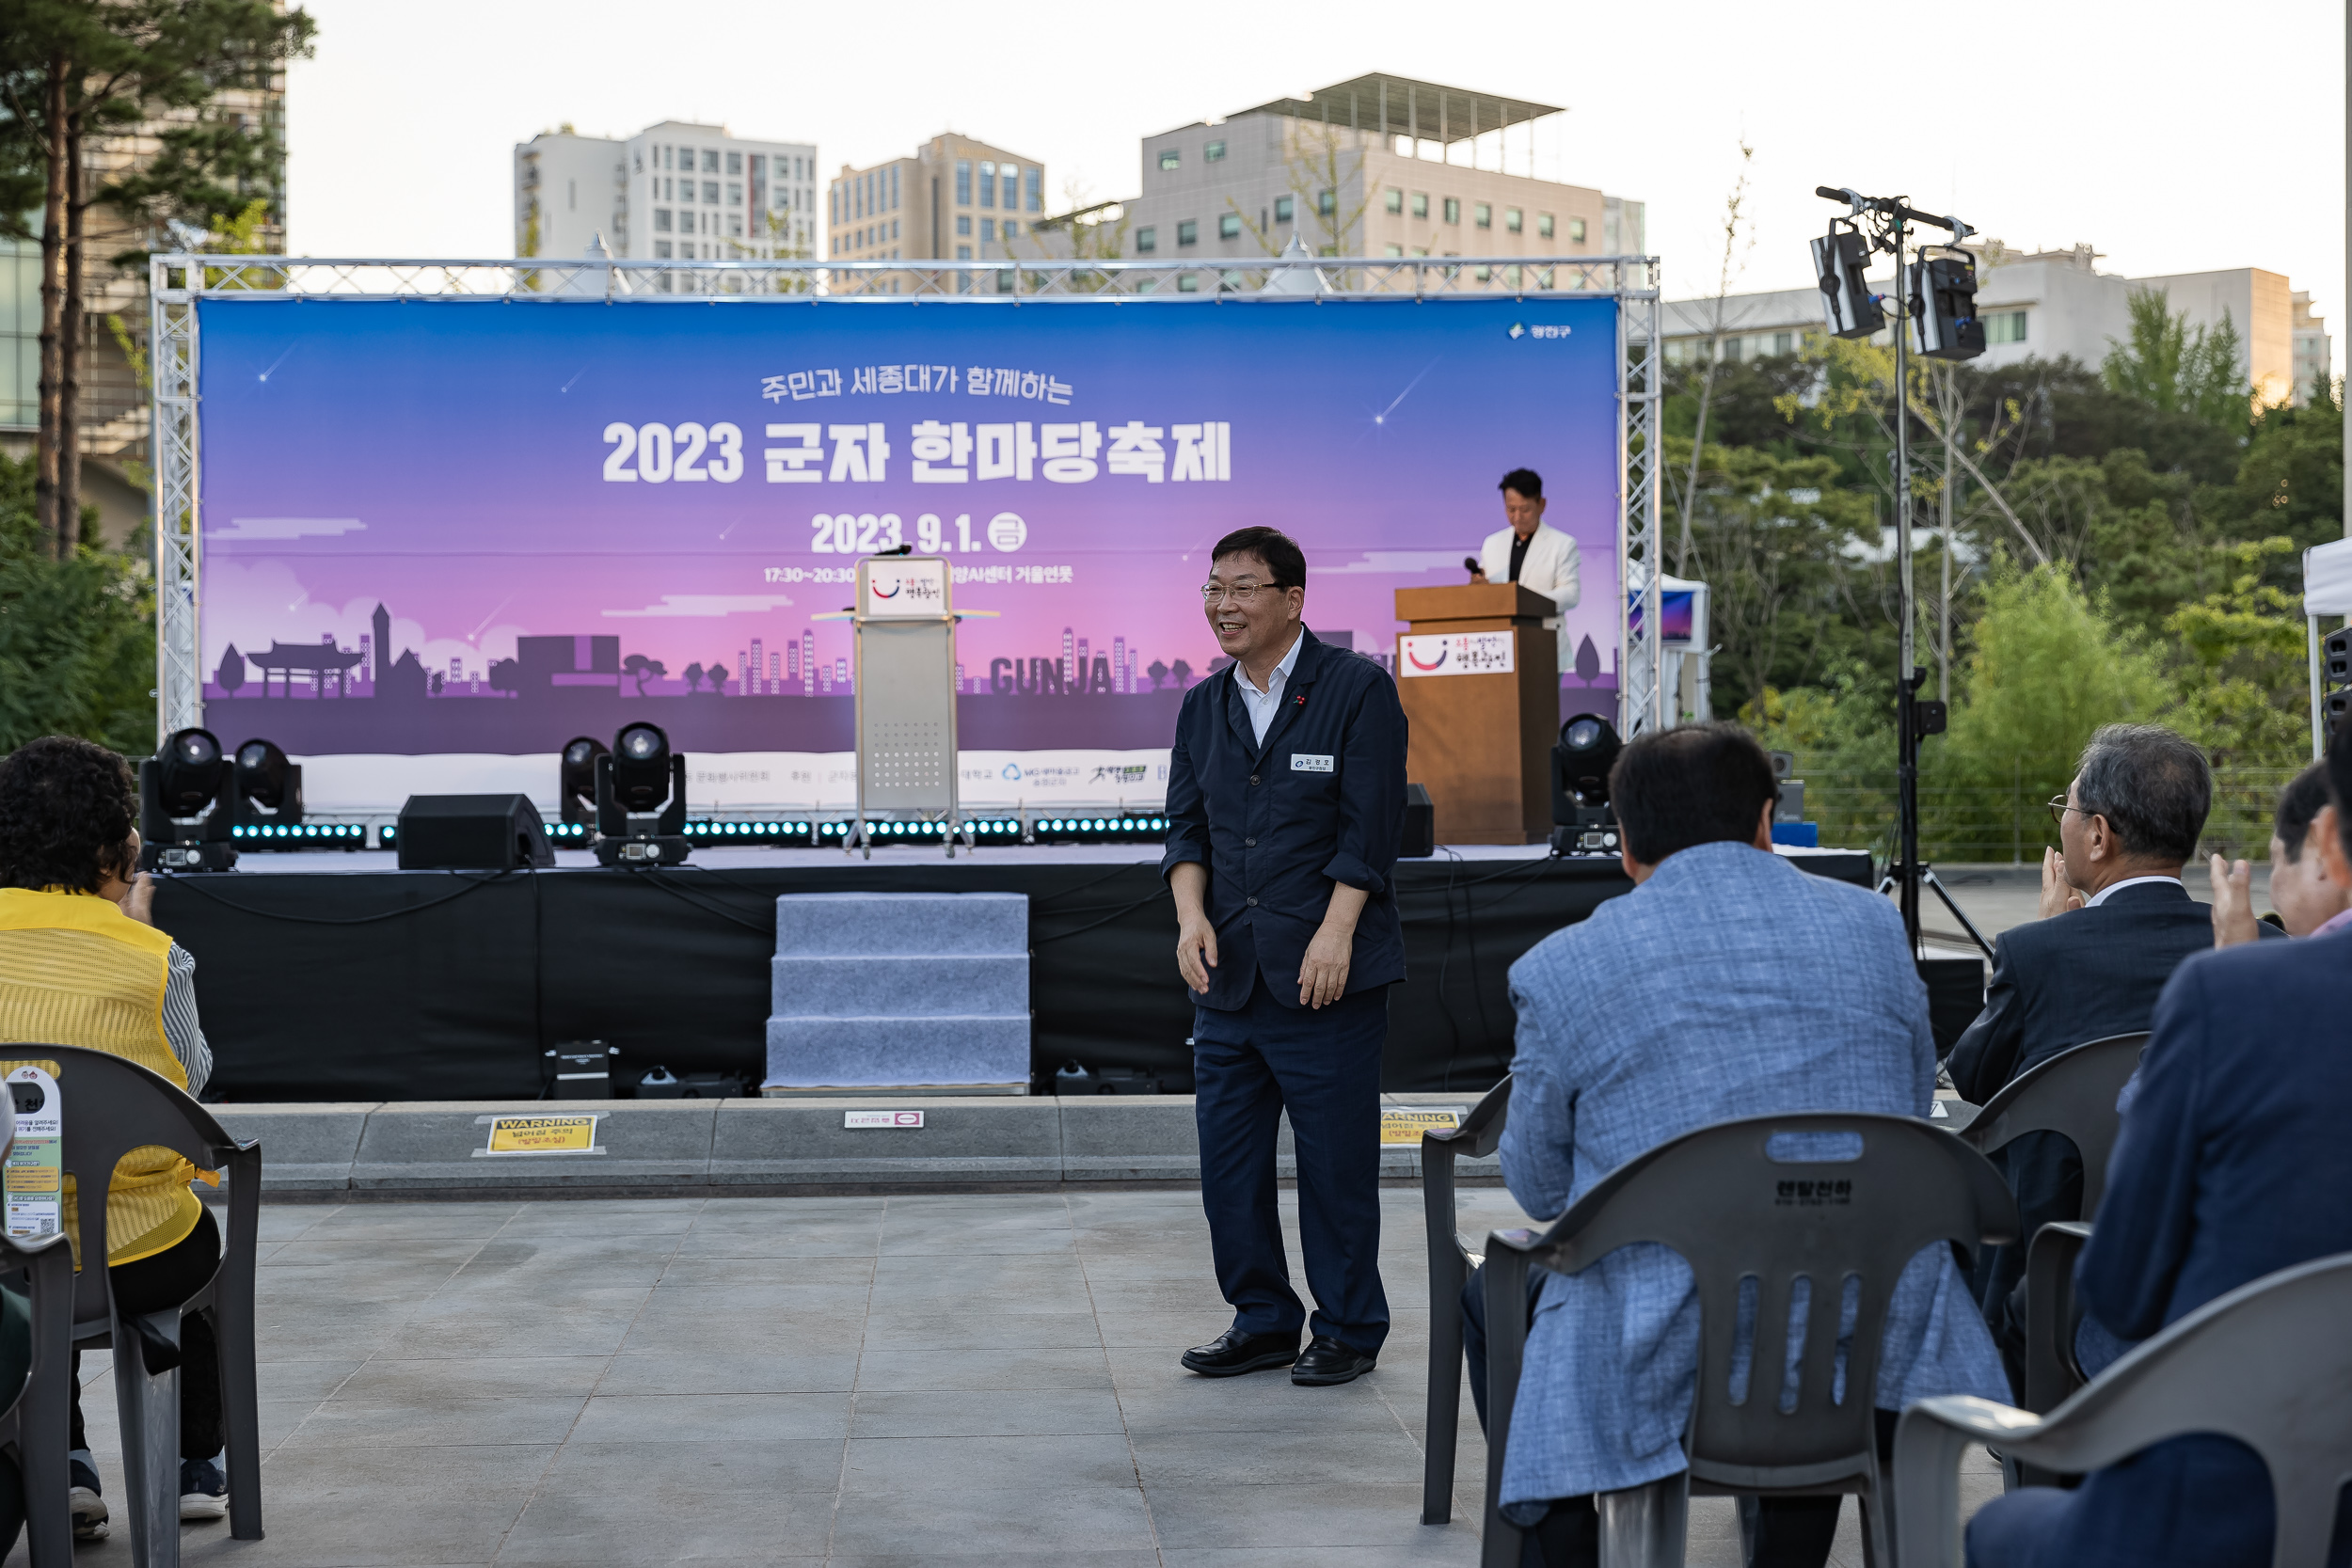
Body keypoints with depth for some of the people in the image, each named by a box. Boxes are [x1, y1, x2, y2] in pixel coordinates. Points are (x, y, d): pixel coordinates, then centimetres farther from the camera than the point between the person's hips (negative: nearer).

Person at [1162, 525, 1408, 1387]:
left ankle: (1348, 1330, 14)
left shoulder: (1358, 688, -4)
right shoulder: (1204, 705, 13)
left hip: (1326, 975, -6)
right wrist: (1192, 913, -4)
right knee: (1227, 1156, 8)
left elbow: (1370, 827, -9)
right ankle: (1263, 1319, 22)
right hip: (1228, 974, 6)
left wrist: (1334, 936, -16)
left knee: (1336, 1161, 0)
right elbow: (1186, 822, 13)